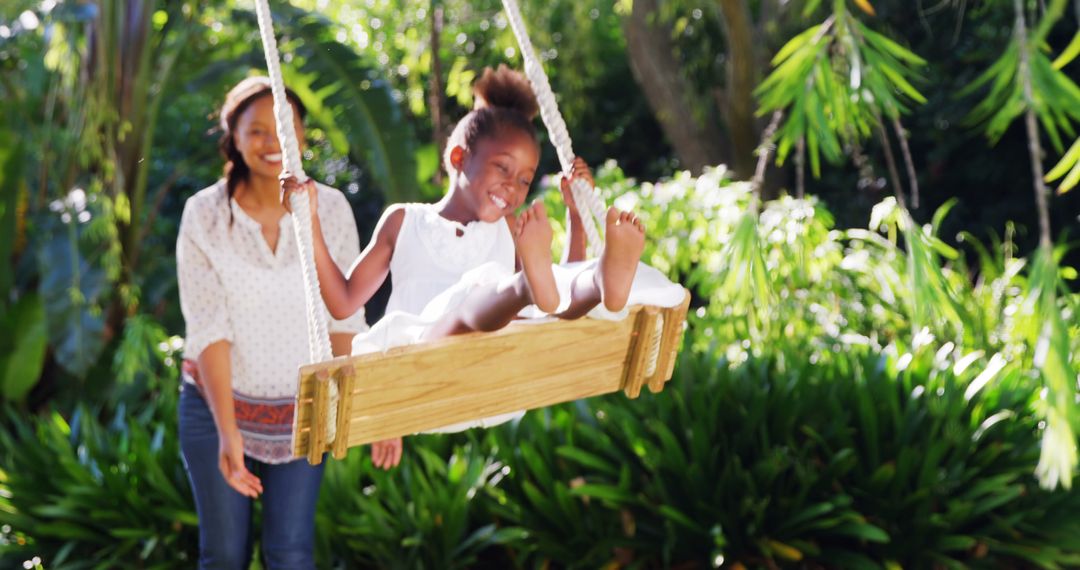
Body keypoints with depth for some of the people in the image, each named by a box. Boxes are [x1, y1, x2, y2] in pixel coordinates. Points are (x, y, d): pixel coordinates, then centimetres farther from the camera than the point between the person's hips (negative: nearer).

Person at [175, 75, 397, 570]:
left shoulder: (330, 208, -7)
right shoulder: (204, 215, -12)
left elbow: (344, 319, -5)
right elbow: (208, 330, -16)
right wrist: (227, 432, -23)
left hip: (303, 408, 1)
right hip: (217, 402, -1)